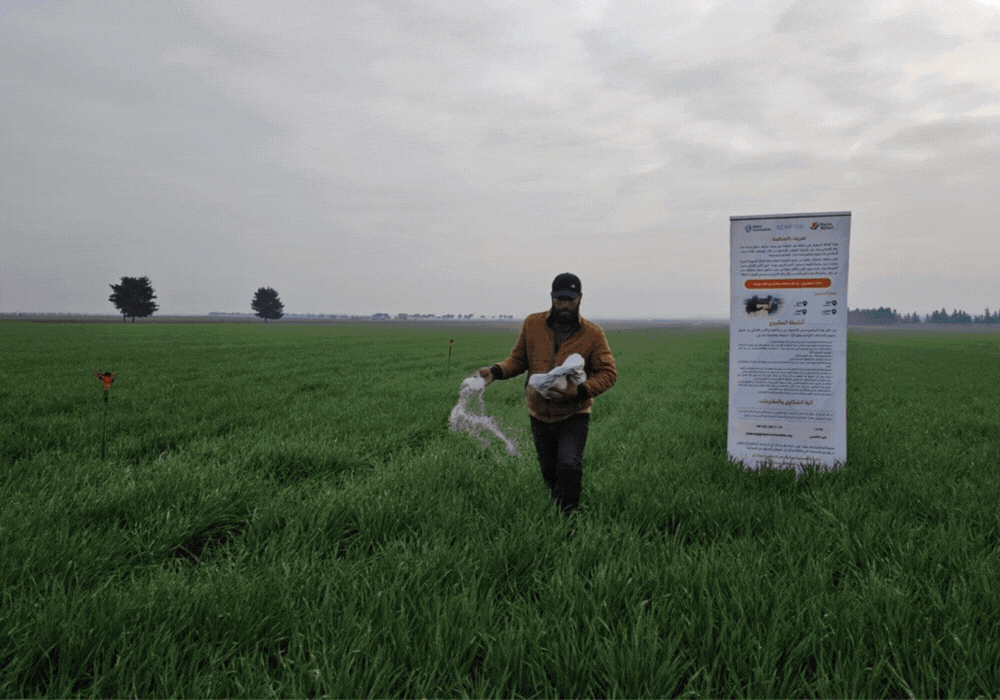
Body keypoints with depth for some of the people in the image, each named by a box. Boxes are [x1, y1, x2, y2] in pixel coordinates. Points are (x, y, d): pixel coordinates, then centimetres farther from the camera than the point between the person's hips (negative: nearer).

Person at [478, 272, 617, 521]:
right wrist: (496, 371, -14)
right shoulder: (532, 324, -2)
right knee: (549, 472, 16)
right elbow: (518, 359, 7)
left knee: (569, 466, -23)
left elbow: (608, 372, -6)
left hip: (574, 415, -3)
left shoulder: (592, 333, -8)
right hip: (540, 414, 3)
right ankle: (554, 514, 40)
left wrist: (580, 391, -22)